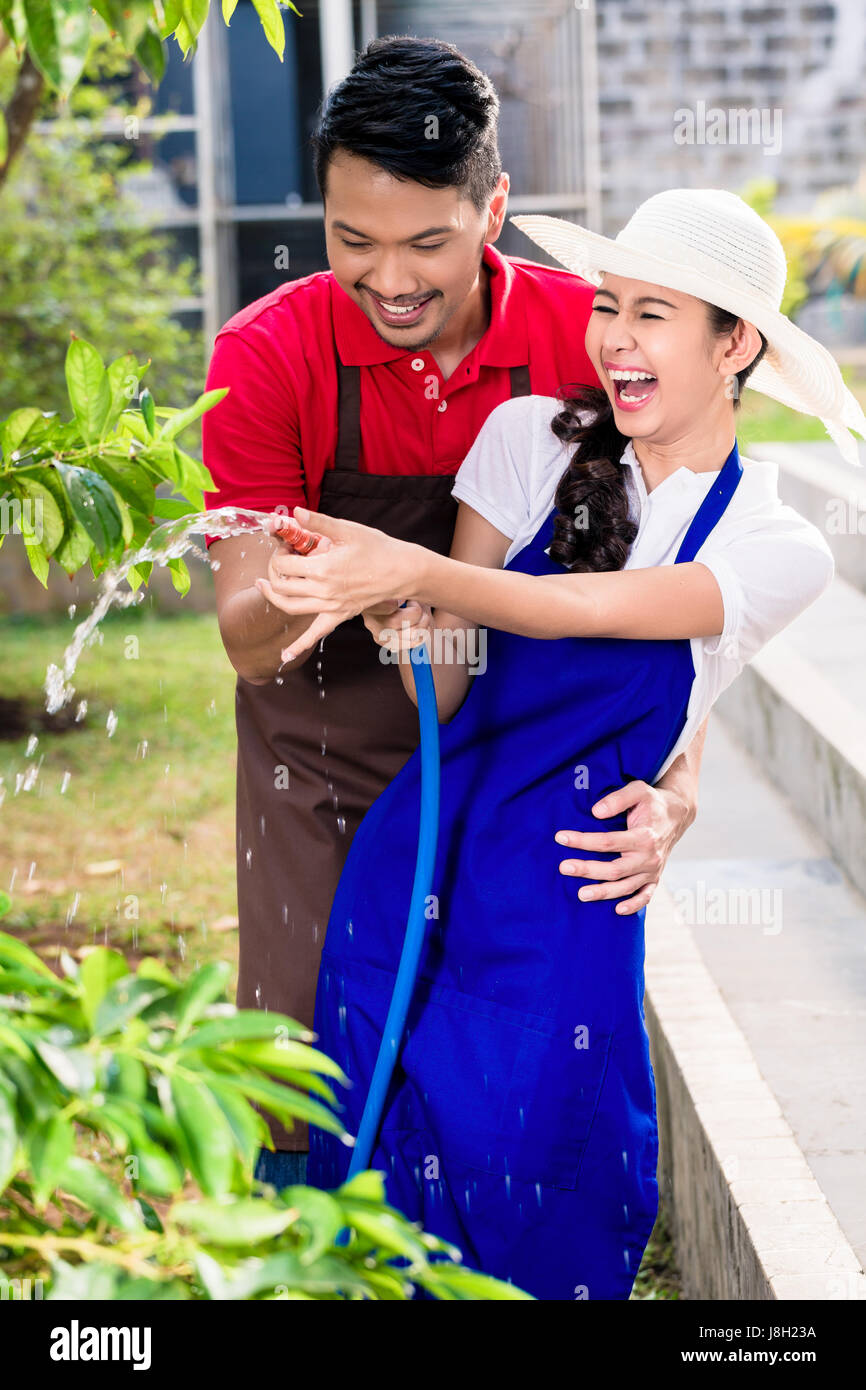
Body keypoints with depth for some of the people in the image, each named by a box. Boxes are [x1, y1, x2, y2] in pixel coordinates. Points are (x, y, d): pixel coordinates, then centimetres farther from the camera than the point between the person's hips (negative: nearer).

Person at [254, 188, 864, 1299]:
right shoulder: (531, 439, 1)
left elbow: (588, 608, -21)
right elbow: (449, 696, 0)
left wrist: (413, 570, -33)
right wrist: (409, 634, -21)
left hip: (570, 907, -1)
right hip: (426, 861, 2)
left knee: (544, 1186, -3)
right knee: (390, 1160, 3)